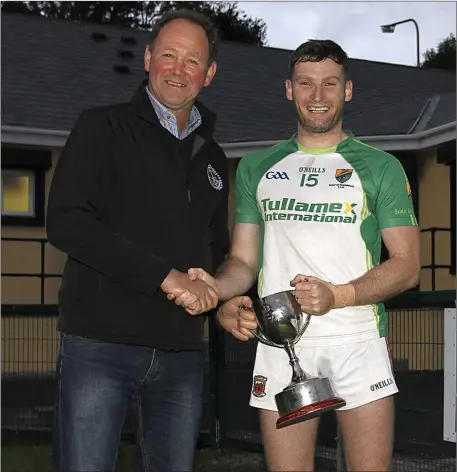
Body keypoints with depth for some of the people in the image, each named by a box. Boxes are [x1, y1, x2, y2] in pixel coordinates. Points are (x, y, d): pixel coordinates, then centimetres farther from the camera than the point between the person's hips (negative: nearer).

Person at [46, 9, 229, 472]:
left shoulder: (211, 157, 20)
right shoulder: (104, 127, 1)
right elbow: (66, 222, -13)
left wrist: (225, 302, 5)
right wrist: (166, 275, -16)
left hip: (182, 352, 6)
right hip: (100, 346, -5)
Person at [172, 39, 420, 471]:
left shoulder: (380, 167, 8)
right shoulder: (256, 168, 16)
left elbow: (407, 265, 2)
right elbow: (243, 260, 15)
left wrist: (337, 296, -15)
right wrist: (220, 291, -9)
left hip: (358, 341, -1)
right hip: (280, 343, 2)